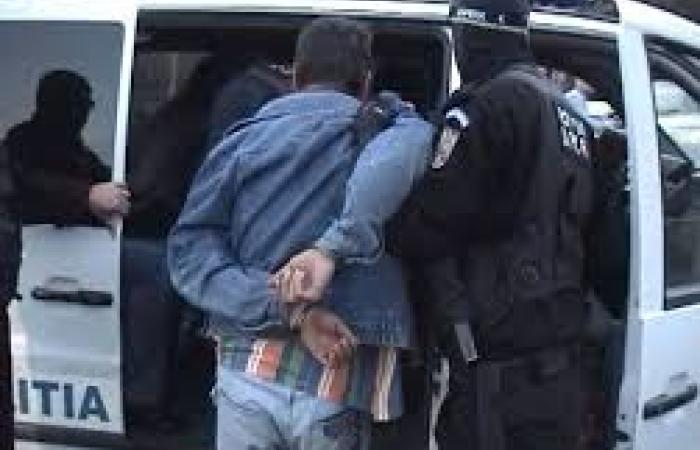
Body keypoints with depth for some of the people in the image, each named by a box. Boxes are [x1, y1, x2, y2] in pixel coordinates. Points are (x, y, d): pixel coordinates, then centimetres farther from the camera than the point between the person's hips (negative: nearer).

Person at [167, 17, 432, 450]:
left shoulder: (245, 140, 10)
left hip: (248, 377, 2)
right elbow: (399, 152, -22)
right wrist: (333, 248, -21)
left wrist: (289, 311, -10)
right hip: (337, 387, -1)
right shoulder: (395, 128, 5)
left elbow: (189, 249, -3)